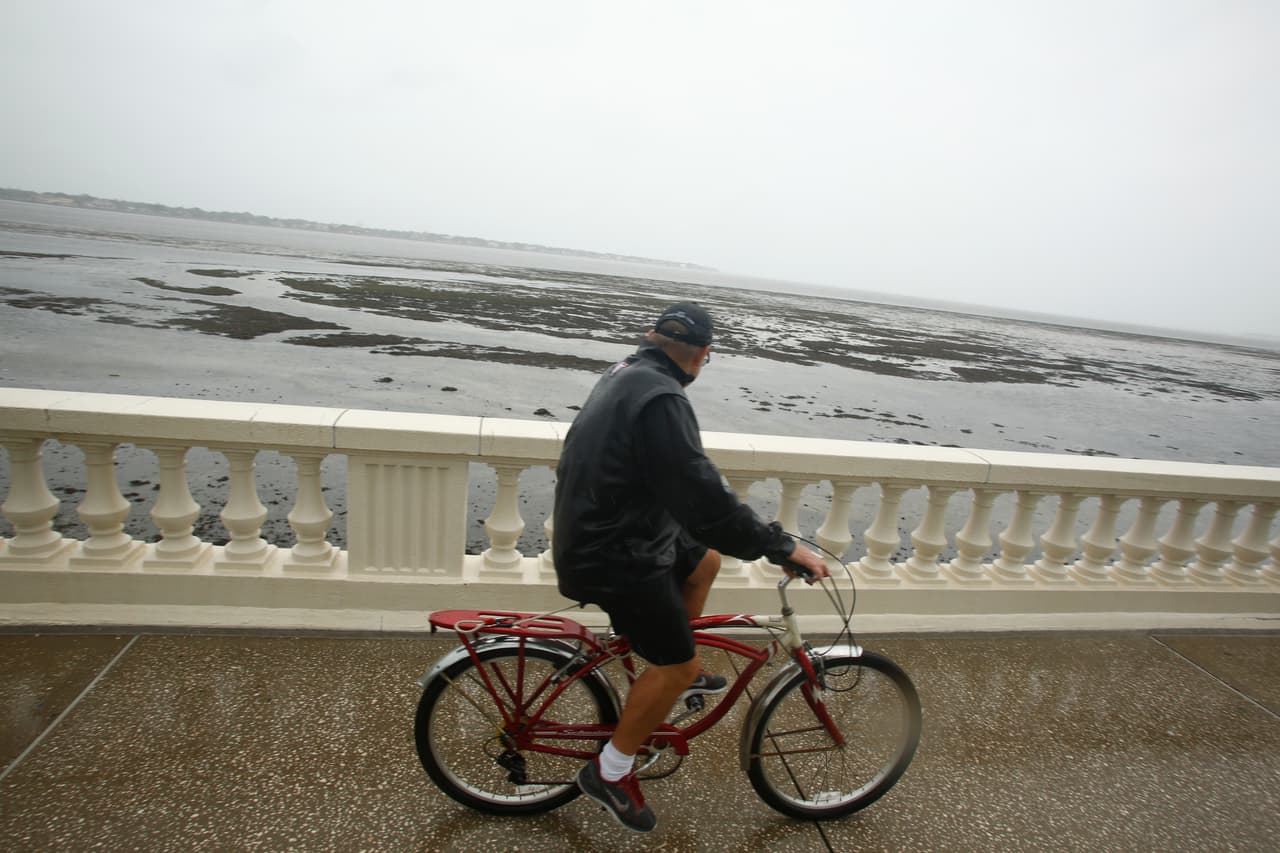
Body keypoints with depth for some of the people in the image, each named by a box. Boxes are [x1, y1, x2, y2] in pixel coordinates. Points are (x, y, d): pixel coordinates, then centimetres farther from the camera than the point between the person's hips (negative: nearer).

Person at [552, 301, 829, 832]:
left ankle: (676, 673, 35)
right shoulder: (660, 399, -25)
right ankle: (609, 773, 18)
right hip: (612, 559, -10)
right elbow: (702, 499, -30)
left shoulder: (628, 374, 8)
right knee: (678, 666, 0)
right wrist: (784, 548, -23)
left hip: (604, 527, 10)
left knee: (706, 560, 21)